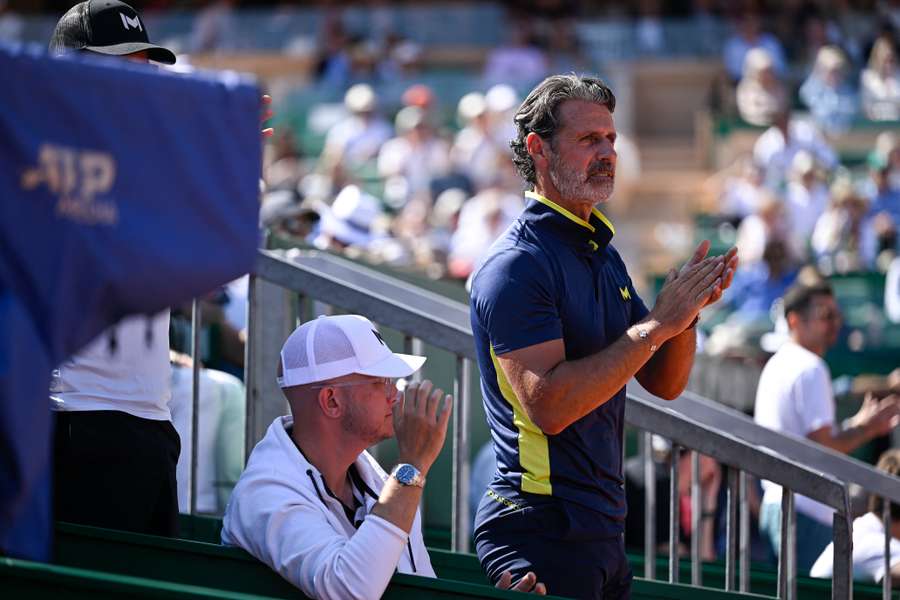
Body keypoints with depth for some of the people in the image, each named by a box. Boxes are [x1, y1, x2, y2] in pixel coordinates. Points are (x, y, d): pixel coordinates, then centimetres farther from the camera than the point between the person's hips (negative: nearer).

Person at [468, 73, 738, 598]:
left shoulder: (604, 255, 15)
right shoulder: (515, 265, -14)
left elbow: (664, 382, 15)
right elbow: (548, 404, -24)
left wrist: (687, 308, -4)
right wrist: (655, 325, -22)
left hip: (603, 530, 9)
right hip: (542, 531, -9)